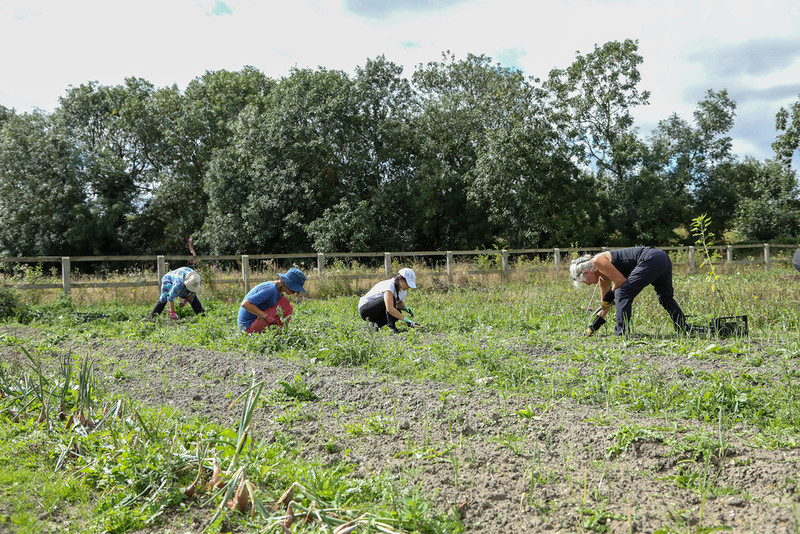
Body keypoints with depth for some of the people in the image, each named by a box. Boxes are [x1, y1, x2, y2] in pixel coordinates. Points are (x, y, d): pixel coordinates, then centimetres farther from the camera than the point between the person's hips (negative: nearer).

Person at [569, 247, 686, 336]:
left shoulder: (597, 260, -4)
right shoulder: (602, 275, 22)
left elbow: (621, 280, -12)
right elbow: (605, 303, 28)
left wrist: (610, 295, 3)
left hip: (651, 260, -11)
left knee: (622, 294, -7)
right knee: (666, 298, 25)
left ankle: (621, 333, -8)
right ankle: (684, 329, 34)